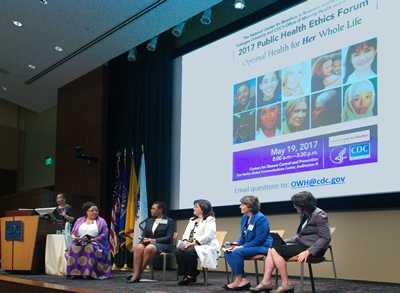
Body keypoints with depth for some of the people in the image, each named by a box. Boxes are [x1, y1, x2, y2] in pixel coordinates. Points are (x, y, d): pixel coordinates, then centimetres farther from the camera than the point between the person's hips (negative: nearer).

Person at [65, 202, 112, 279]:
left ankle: (88, 272, -37)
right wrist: (75, 237, -5)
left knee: (89, 248, -37)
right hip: (79, 242, 3)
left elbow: (104, 235, 0)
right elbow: (73, 232, 17)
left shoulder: (101, 221, 11)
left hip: (95, 243, -3)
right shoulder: (79, 220, 21)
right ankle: (74, 272, -28)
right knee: (72, 248, -29)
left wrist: (93, 239, -14)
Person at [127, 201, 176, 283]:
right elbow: (143, 235, 18)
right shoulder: (149, 221, 22)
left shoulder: (169, 221, 4)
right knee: (138, 248, -30)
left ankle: (138, 274, -32)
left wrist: (154, 240, -15)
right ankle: (136, 274, -39)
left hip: (162, 245, -5)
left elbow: (169, 238, -6)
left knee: (149, 248, -38)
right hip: (148, 243, 5)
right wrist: (144, 239, -6)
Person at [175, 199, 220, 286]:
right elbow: (187, 233, 15)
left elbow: (208, 236, -15)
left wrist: (193, 243, -22)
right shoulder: (192, 220, 24)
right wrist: (185, 241, -9)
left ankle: (191, 276, -15)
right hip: (191, 245, 7)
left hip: (206, 246, -7)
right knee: (178, 251, -24)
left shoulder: (210, 220, -1)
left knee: (189, 252, -34)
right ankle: (186, 275, -14)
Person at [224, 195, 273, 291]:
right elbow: (243, 236, 19)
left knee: (237, 252, -29)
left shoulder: (260, 218, -17)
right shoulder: (244, 217, 10)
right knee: (228, 252, -11)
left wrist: (242, 246, -21)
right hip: (249, 246, 9)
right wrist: (237, 243, -2)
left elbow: (259, 240, -21)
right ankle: (243, 280, -14)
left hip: (262, 247, -9)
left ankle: (239, 280, -14)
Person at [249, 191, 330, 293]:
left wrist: (308, 252, -26)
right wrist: (284, 242, 8)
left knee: (276, 250, -18)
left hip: (311, 248, -9)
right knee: (271, 249, -3)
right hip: (302, 244, 9)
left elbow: (325, 238, -19)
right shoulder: (305, 216, 15)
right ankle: (266, 282, -12)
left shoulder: (319, 215, -12)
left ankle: (286, 284, -12)